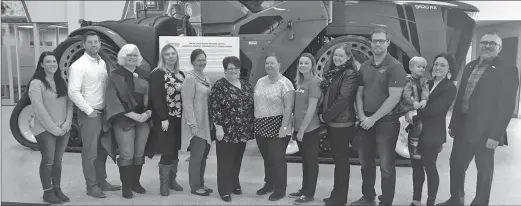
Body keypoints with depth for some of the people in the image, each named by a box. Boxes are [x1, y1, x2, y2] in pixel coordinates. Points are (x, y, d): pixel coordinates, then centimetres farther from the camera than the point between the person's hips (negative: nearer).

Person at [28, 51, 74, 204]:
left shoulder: (61, 82, 10)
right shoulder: (36, 83, -9)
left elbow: (69, 103, 6)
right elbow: (39, 109, -15)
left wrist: (67, 122, -8)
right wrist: (53, 128, -16)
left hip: (63, 129, 5)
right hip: (45, 129, -5)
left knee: (58, 160, 10)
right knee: (48, 161, 0)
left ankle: (57, 189, 20)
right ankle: (47, 193, 11)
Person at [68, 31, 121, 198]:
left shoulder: (102, 63, 10)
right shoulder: (78, 65, -13)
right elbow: (73, 92, -18)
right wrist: (89, 110, -17)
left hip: (104, 112, 7)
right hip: (89, 114, -7)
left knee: (102, 150, 16)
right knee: (90, 152, 2)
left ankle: (101, 181, 29)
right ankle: (91, 186, 14)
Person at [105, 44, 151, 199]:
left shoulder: (144, 75, 10)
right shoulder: (115, 75, -2)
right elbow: (113, 99, -10)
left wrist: (148, 112, -9)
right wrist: (132, 114, -17)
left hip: (143, 119, 4)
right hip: (123, 120, -4)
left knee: (139, 153, 9)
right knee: (127, 154, -5)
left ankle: (135, 182, 23)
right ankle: (126, 186, 8)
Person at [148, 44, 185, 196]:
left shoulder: (181, 74, 13)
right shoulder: (157, 74, -8)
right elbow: (156, 98, -14)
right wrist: (163, 118, -19)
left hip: (179, 118, 6)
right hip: (164, 118, -6)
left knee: (175, 151, 12)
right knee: (167, 152, -4)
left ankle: (172, 179, 25)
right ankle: (163, 183, 10)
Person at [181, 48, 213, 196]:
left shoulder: (205, 77, 13)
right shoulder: (190, 78, -13)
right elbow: (187, 103, -17)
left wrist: (212, 121, 16)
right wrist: (193, 124, -21)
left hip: (206, 122, 8)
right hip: (196, 124, -8)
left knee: (204, 155, 14)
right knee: (196, 156, 1)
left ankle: (201, 183, 26)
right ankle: (195, 187, 13)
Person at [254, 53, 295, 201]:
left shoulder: (284, 83, -10)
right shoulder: (260, 82, 10)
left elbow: (288, 107, -16)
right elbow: (255, 103, 16)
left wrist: (284, 127, -22)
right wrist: (255, 123, 12)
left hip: (276, 127, -6)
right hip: (261, 127, 6)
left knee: (277, 158, -1)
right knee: (267, 158, 15)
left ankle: (280, 190, 11)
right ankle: (269, 184, 30)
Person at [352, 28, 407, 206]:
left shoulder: (395, 66, -9)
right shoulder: (365, 67, 9)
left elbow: (394, 98, -16)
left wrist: (373, 118, -15)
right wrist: (362, 116, -3)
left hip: (386, 122, -6)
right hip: (366, 121, 6)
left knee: (386, 166, 1)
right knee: (366, 162, 15)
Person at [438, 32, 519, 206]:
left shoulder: (508, 70, -9)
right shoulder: (470, 67, 11)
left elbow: (507, 106, -14)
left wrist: (495, 135, -19)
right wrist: (453, 124, 10)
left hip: (484, 131, -6)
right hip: (463, 127, 6)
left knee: (484, 170, 9)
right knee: (456, 164, 13)